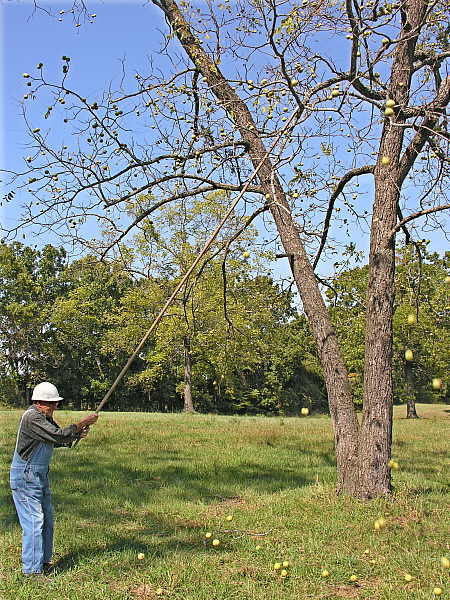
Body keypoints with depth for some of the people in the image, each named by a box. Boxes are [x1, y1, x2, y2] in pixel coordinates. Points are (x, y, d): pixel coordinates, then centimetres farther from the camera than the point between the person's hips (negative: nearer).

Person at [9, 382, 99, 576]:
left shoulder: (45, 417, 10)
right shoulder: (31, 417, -21)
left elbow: (57, 440, 16)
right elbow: (58, 436, -28)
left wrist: (77, 435, -3)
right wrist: (83, 423, -21)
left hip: (40, 476, 10)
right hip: (25, 478, -10)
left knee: (47, 520, 15)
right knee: (34, 522, -9)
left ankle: (44, 562, 28)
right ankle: (32, 571, -3)